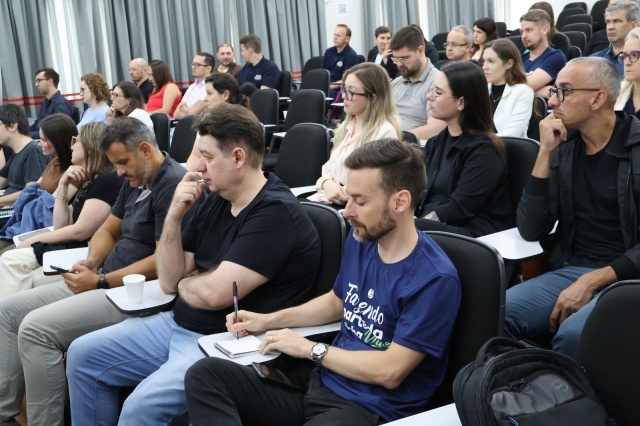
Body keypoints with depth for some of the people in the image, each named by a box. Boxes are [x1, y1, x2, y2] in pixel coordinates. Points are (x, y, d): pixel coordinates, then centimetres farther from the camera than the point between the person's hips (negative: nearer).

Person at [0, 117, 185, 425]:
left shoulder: (173, 184, -17)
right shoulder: (135, 182, 15)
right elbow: (108, 230, 22)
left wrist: (101, 282, -17)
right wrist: (92, 262, -1)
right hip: (106, 281, 11)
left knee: (35, 329, -23)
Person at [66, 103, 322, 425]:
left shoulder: (275, 212, -19)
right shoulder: (212, 203, 6)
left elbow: (215, 293, -25)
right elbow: (168, 281, 7)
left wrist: (184, 285, -2)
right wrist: (174, 217, -6)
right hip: (179, 325, 9)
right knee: (83, 355, 9)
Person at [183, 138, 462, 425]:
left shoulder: (434, 279, -18)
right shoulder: (361, 239, 6)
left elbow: (390, 371, -19)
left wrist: (308, 348, -10)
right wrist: (268, 321, 15)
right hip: (321, 385, 9)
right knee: (204, 375, -11)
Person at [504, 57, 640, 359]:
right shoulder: (563, 147, 6)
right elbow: (530, 231, -1)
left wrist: (593, 281, -19)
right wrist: (545, 154, -7)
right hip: (569, 271, 4)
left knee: (572, 333, -32)